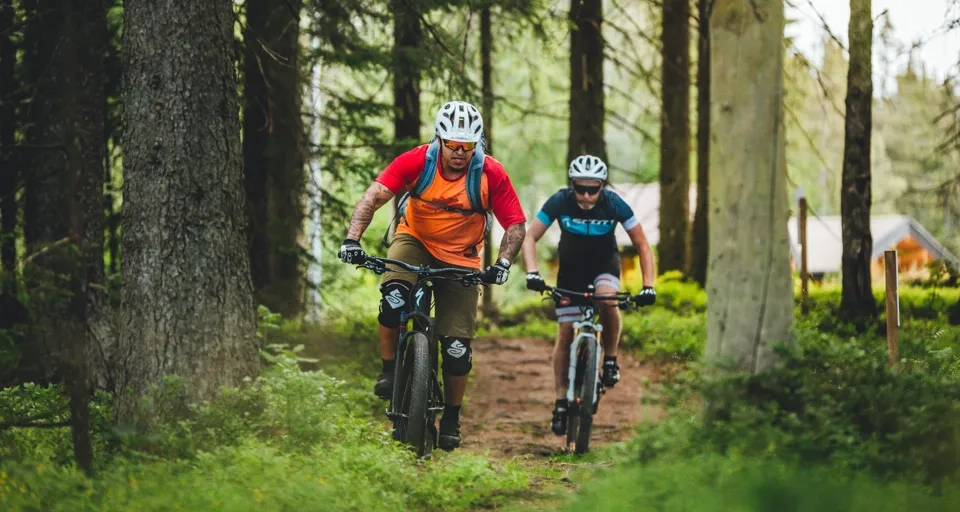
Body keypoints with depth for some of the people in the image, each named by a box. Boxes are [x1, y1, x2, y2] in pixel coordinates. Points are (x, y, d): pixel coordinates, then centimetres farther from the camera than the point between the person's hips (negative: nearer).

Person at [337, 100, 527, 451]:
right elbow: (372, 198, -27)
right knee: (394, 294, -32)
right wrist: (352, 239, -42)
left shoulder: (491, 174, -21)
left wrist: (503, 263, -33)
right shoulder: (417, 161, -22)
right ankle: (389, 370, -10)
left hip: (460, 258, 0)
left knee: (457, 345, -3)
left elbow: (515, 226, -15)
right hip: (415, 241, 0)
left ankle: (451, 418, 17)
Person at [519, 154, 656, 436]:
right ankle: (561, 401, 5)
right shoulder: (560, 202, -25)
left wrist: (648, 286, -30)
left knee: (608, 300, -34)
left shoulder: (614, 204, -26)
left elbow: (642, 246, -19)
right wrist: (532, 273, -36)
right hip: (571, 267, 1)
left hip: (605, 263, -1)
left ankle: (610, 360, -11)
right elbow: (529, 237, -20)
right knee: (565, 334, -4)